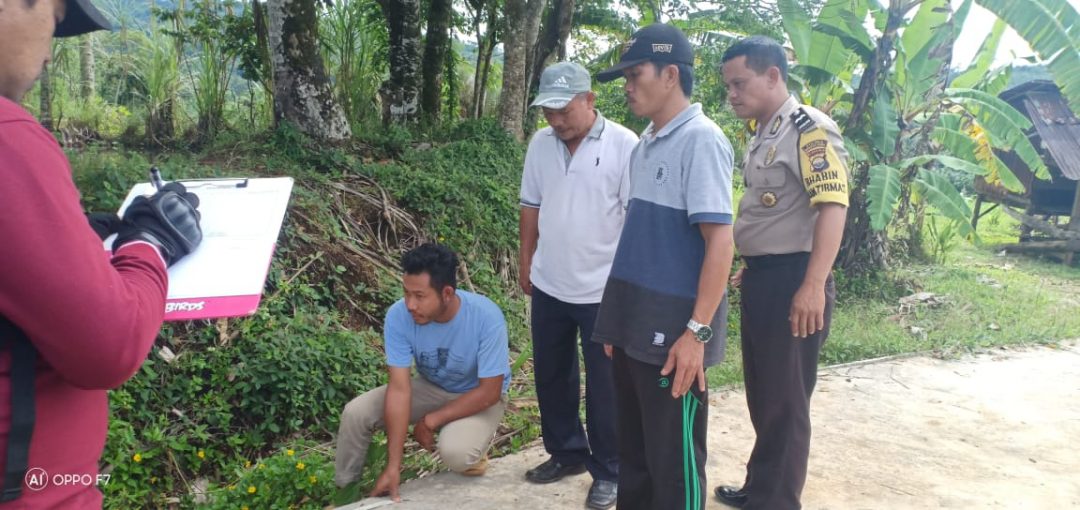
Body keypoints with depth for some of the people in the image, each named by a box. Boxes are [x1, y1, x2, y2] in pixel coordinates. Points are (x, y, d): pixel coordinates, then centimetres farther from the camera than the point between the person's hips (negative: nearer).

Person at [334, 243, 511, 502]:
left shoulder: (487, 317, -33)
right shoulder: (398, 316, -25)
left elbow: (490, 391, -24)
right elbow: (400, 389, -25)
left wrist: (431, 421, -22)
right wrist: (393, 467, -29)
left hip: (480, 396, -3)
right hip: (430, 387, 4)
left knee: (454, 452, -33)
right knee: (355, 413, -16)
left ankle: (470, 451, 3)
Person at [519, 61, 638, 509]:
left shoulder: (623, 145, -13)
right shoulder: (540, 145, 3)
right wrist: (525, 264, 13)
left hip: (604, 289, -5)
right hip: (548, 286, 5)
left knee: (604, 385, 6)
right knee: (551, 375, 16)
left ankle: (607, 472, 22)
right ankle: (565, 453, 36)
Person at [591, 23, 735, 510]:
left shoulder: (701, 140, -13)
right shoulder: (644, 145, 11)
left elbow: (720, 241, -17)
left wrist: (698, 331, -20)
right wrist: (617, 320, 16)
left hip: (672, 332, -8)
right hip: (634, 326, 8)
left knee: (673, 459, 5)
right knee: (632, 449, 18)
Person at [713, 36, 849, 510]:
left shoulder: (810, 129, -13)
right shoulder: (762, 137, 14)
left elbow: (832, 206, -22)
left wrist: (813, 285, -27)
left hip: (793, 281, -9)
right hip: (760, 279, 9)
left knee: (785, 401, 3)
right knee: (761, 395, 19)